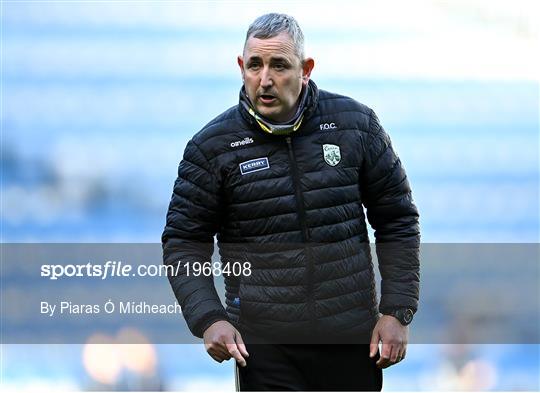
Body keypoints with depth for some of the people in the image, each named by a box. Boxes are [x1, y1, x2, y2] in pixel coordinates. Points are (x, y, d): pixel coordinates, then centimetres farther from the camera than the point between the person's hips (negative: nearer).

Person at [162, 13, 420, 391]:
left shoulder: (356, 124, 1)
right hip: (264, 342, -2)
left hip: (352, 335, 2)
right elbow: (184, 241, 2)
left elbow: (396, 220, 7)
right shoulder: (213, 145, -2)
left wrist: (398, 311, 1)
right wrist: (208, 318, -12)